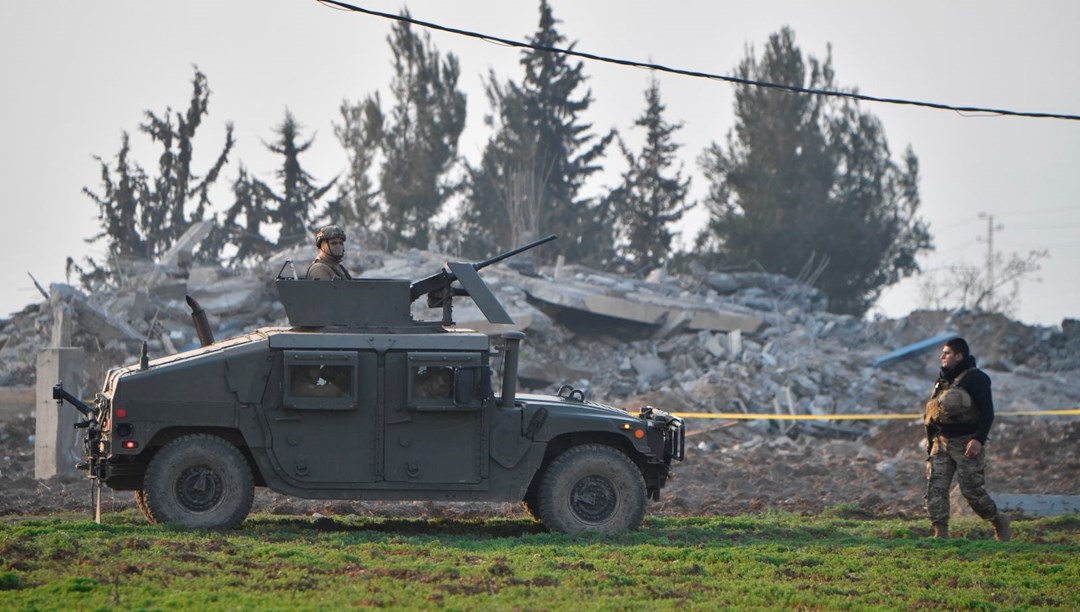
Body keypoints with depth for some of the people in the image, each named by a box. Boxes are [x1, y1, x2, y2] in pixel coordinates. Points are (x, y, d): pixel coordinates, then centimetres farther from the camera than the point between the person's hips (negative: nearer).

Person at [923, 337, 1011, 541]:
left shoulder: (975, 378, -7)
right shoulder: (943, 380, 17)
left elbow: (987, 412, -14)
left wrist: (978, 440, -24)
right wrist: (931, 442, 19)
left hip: (967, 444, -7)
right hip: (941, 443, 7)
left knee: (973, 490, -6)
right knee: (935, 487, -6)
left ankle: (999, 522, 16)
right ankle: (940, 534, -8)